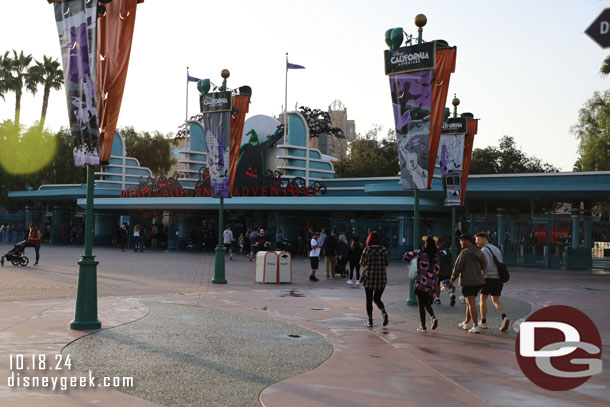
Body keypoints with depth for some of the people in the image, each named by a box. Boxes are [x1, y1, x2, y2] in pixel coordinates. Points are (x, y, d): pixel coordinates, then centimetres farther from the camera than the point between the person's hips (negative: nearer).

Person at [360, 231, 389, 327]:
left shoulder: (367, 250, -11)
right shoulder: (384, 250, -5)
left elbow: (362, 263, -3)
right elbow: (387, 263, 3)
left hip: (368, 277, -2)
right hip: (381, 278, 2)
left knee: (369, 299, 10)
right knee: (377, 299, 15)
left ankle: (370, 321, 12)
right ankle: (384, 313, -11)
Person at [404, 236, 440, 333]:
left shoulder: (420, 254, -10)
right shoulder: (436, 258, 0)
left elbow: (406, 256, -2)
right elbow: (436, 273, 0)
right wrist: (434, 289, 5)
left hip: (421, 282, -4)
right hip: (431, 284, 4)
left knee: (421, 305, 6)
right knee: (427, 303, 22)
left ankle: (423, 327, 7)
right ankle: (433, 317, -1)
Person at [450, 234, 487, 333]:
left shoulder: (464, 253, -14)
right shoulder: (479, 252, 9)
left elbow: (458, 267, -12)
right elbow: (484, 265, 15)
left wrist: (453, 278, 0)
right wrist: (483, 276, 26)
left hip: (467, 281, -8)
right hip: (478, 281, 8)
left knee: (471, 303, -7)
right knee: (469, 302, 20)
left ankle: (476, 326, -10)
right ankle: (466, 323, 31)